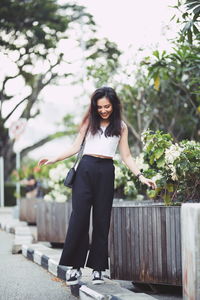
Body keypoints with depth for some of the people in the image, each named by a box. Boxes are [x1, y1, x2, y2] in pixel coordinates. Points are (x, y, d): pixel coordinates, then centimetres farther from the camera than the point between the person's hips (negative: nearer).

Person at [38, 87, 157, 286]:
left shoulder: (121, 126, 11)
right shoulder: (89, 121, 10)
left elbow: (126, 156, 11)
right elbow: (76, 147, 11)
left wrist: (140, 176, 0)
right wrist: (53, 160, 0)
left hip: (106, 172, 0)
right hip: (85, 169, 0)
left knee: (101, 219, 1)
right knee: (79, 216, -7)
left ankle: (97, 268, 5)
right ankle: (75, 266, -3)